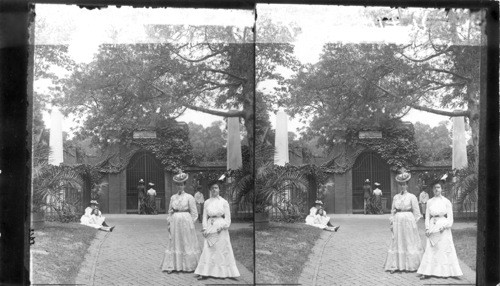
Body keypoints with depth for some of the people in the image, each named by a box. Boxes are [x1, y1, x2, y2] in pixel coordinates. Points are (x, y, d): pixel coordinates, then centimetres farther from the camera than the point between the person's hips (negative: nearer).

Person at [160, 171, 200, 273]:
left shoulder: (189, 197, -3)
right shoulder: (173, 197, 10)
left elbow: (194, 214, -1)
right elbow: (170, 212, 15)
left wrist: (190, 224, -6)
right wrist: (169, 223, 6)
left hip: (186, 222, -4)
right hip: (175, 222, 4)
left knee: (187, 243, 0)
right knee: (174, 243, 3)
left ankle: (189, 266, 7)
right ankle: (172, 266, 7)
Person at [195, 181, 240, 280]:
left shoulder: (224, 202, 2)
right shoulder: (207, 202, 9)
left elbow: (227, 217, 0)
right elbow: (205, 217, 10)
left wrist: (222, 227, -13)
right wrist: (205, 228, -2)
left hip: (221, 229, -2)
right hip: (210, 228, 2)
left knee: (222, 249, 0)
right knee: (207, 250, -2)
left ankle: (223, 272, 6)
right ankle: (204, 273, -2)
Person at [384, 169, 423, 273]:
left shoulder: (412, 197, -2)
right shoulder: (395, 197, 10)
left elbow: (416, 212, -2)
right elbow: (393, 211, 14)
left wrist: (414, 223, -6)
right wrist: (392, 222, 8)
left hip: (408, 220, -4)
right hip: (398, 221, 4)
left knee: (410, 242, 0)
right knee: (397, 242, 2)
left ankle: (411, 265, 7)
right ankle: (395, 265, 5)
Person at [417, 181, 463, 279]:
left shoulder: (446, 201, 1)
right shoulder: (430, 202, 9)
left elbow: (450, 217, 0)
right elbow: (427, 216, 10)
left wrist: (444, 226, -14)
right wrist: (427, 228, -2)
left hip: (443, 229, -2)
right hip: (432, 228, 2)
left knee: (444, 249, -2)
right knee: (430, 250, -2)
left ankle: (445, 272, 5)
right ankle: (427, 272, -2)